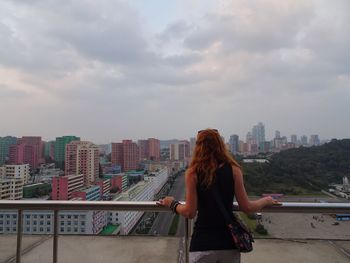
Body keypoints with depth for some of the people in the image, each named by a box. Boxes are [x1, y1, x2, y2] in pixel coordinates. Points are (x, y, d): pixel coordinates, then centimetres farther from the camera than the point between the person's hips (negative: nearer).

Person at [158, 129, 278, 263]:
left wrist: (172, 203, 11)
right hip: (229, 241, 2)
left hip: (202, 243, -2)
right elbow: (246, 208, -3)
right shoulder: (233, 169, -5)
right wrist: (266, 201, 16)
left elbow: (190, 213, -8)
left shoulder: (193, 172, -8)